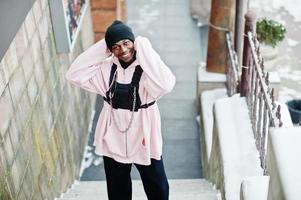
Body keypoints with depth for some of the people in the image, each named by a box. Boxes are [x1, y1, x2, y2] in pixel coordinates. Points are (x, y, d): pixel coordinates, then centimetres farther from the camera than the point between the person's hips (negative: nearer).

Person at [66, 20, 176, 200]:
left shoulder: (147, 68, -19)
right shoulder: (106, 68, -7)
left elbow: (165, 85, -40)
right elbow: (74, 75, -12)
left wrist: (144, 49, -32)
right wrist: (100, 49, -16)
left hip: (143, 138, -3)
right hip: (114, 139, 3)